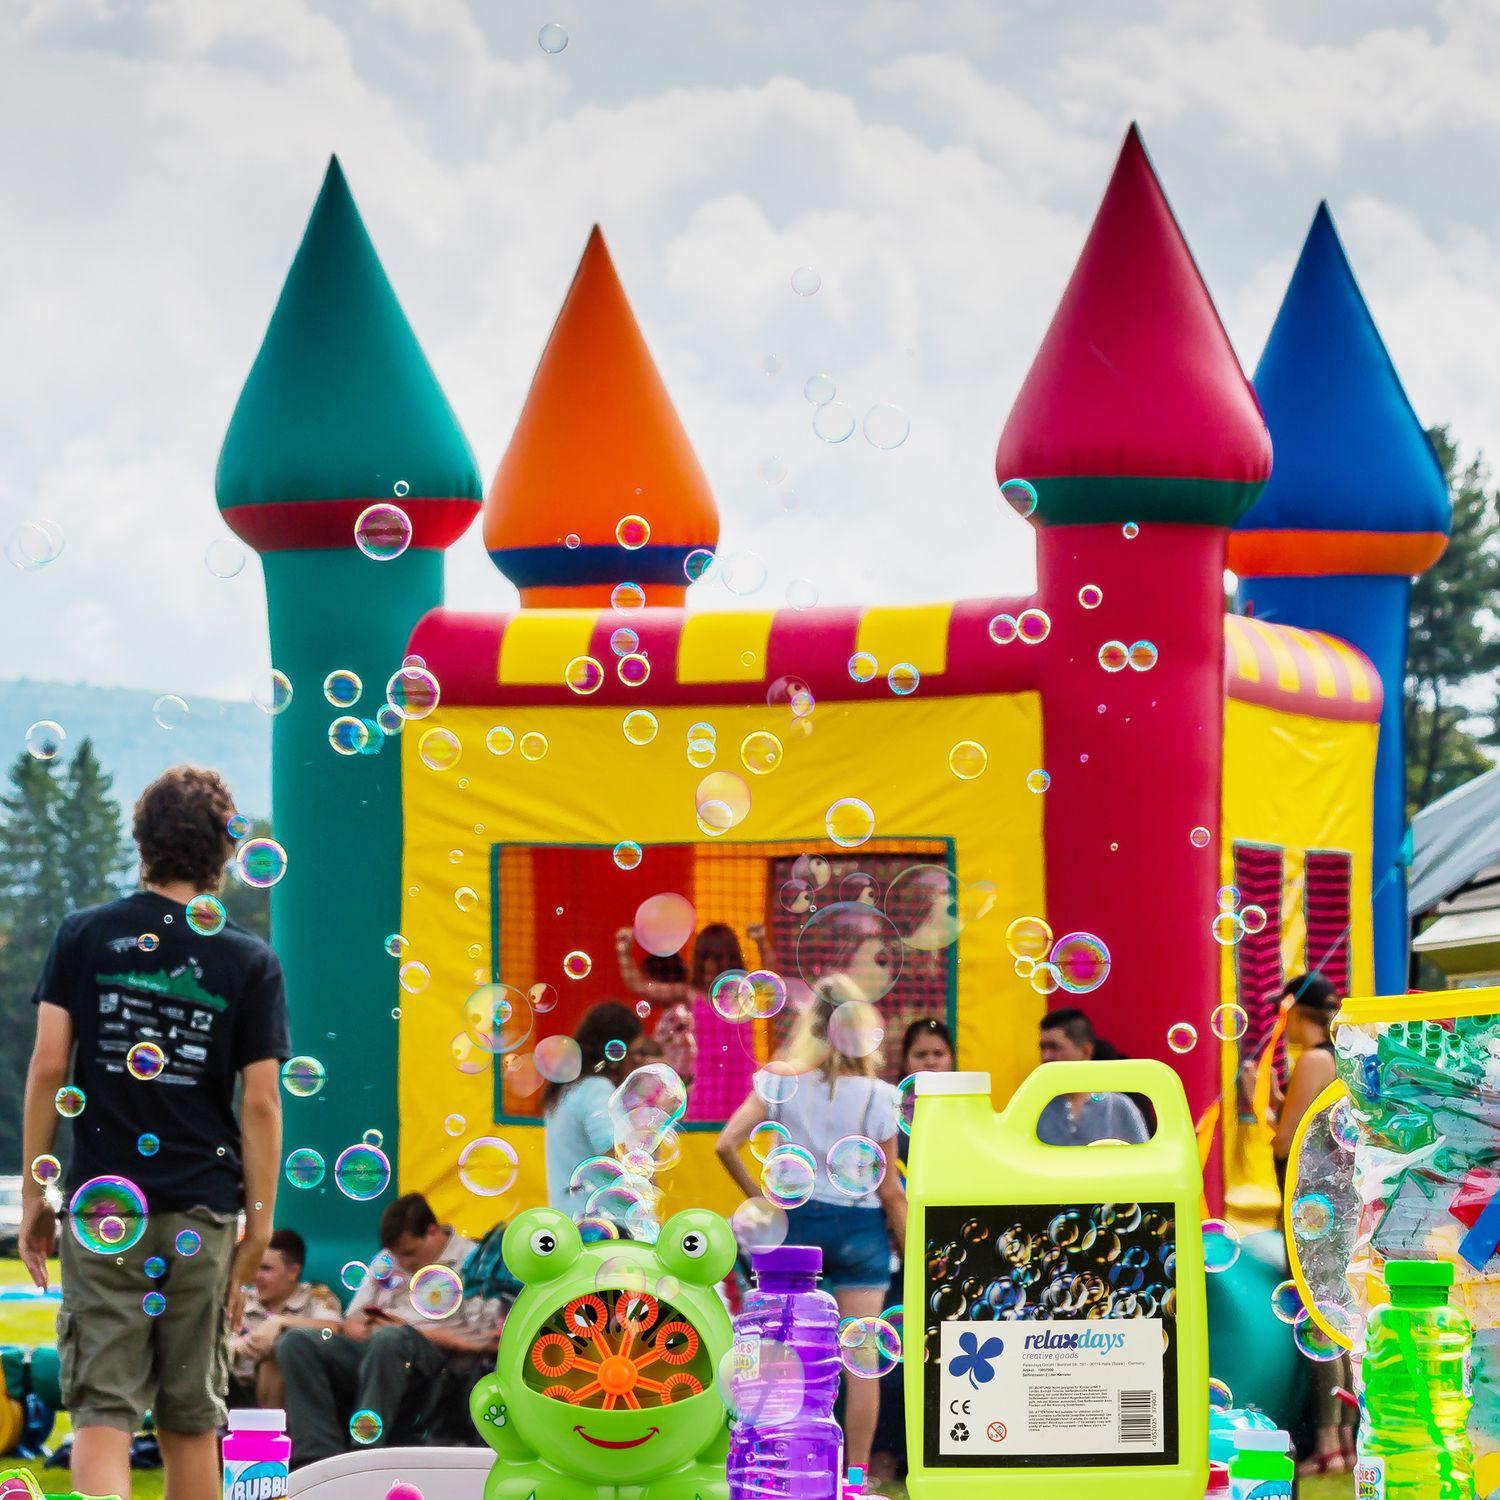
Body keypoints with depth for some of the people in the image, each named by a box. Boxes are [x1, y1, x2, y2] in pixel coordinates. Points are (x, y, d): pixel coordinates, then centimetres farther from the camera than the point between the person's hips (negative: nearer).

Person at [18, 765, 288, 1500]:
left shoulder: (84, 936, 2)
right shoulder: (250, 963, 1)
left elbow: (48, 1068, -1)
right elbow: (260, 1102, -2)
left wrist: (33, 1195, 5)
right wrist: (259, 1229, 3)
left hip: (104, 1208, -1)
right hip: (203, 1214, 1)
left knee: (102, 1411, -5)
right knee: (192, 1422, 11)